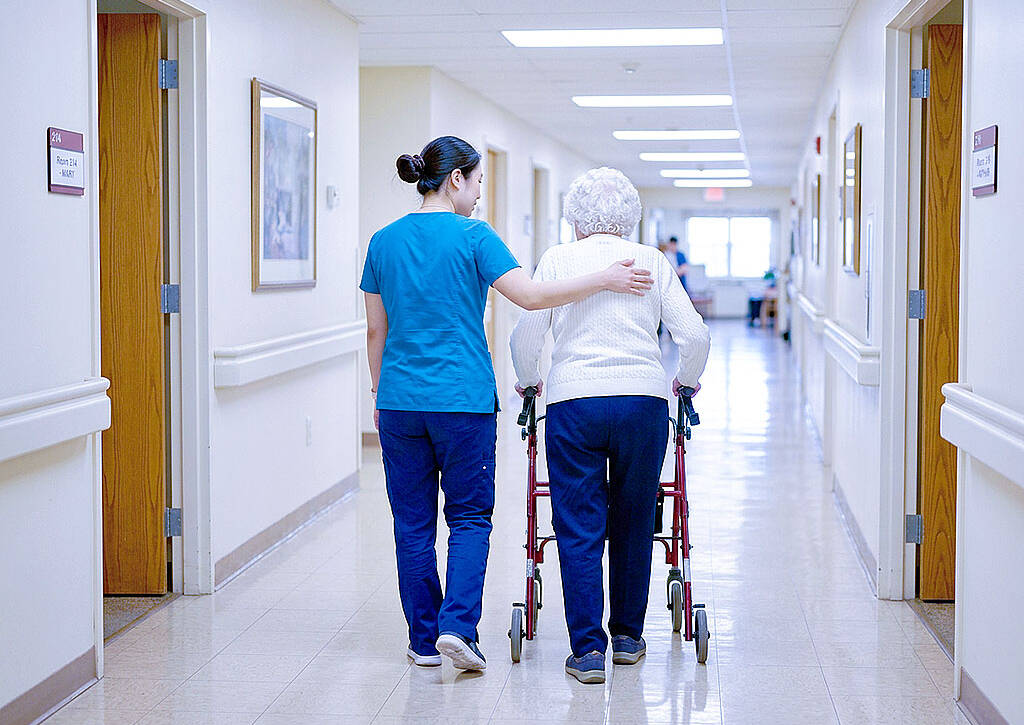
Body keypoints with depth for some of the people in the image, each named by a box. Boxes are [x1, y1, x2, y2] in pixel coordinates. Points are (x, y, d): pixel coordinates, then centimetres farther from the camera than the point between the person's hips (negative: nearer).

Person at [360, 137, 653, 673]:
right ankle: (457, 627, -8)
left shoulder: (384, 241, 7)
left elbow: (376, 331, 11)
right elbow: (530, 296, -17)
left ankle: (424, 639, 15)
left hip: (400, 401, 4)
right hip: (463, 398, -4)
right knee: (469, 517, 8)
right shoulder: (473, 236, -7)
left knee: (413, 523, 10)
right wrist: (603, 279, -11)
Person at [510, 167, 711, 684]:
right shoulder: (652, 261, 11)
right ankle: (628, 636, 26)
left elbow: (526, 333, 1)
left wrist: (528, 381, 20)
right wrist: (687, 379, 24)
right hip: (644, 398, 2)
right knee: (633, 524, 15)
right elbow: (695, 336, 5)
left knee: (578, 528, 3)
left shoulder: (557, 260, 7)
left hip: (574, 401, -1)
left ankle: (587, 649, 0)